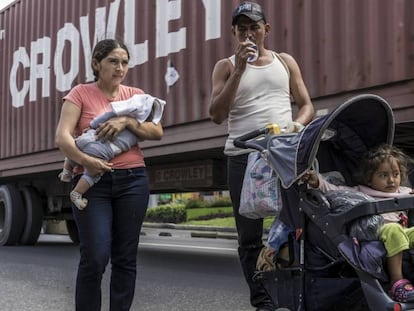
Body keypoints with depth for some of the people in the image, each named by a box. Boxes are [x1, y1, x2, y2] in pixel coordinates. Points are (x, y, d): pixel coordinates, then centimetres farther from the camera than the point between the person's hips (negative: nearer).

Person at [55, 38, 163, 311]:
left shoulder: (136, 95, 12)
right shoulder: (81, 93, 2)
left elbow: (157, 133, 2)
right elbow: (62, 137, -9)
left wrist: (127, 120, -14)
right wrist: (84, 160, -25)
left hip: (132, 180, 3)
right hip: (91, 181, -3)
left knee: (126, 257, 5)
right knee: (95, 256, -11)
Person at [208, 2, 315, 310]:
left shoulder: (286, 61, 14)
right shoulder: (226, 66, 8)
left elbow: (307, 105, 13)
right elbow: (217, 115, -4)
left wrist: (297, 125, -10)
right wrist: (239, 68, -9)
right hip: (244, 157, -1)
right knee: (250, 236, 1)